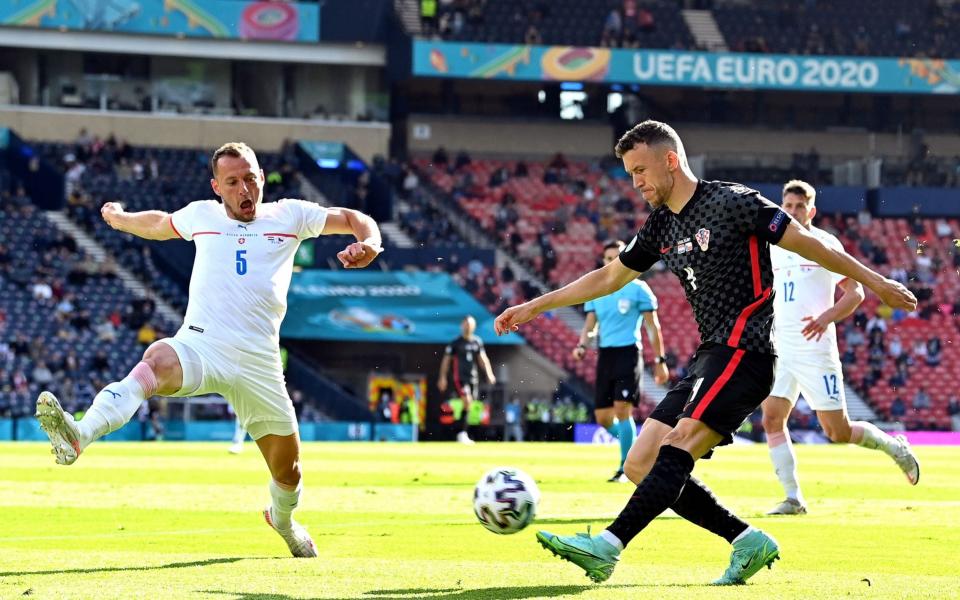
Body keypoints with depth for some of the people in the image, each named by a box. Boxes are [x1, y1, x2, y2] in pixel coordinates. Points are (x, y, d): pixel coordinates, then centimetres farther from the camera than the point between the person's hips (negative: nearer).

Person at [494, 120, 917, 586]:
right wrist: (534, 307, 28)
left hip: (744, 352, -9)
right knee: (640, 467, 1)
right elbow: (609, 277, 28)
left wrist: (871, 280, -2)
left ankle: (607, 547, -35)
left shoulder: (731, 203, -7)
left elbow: (806, 244, -3)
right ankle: (748, 542, 2)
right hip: (709, 357, 9)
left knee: (678, 446, -25)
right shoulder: (661, 226, 16)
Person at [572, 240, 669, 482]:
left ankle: (626, 467, -9)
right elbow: (590, 323, 14)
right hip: (604, 355, 5)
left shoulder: (638, 289, -2)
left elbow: (652, 326, 1)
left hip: (628, 352, -5)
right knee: (602, 418, 3)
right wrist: (582, 345, -7)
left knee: (622, 410, -17)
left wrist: (660, 360, -1)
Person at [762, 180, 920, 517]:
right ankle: (793, 499, -6)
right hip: (780, 349, 5)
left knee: (839, 432, -3)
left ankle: (893, 447, 23)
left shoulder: (825, 244, -5)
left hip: (815, 348, -5)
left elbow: (855, 292, -8)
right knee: (772, 418, -10)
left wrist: (827, 317, -24)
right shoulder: (773, 248, 11)